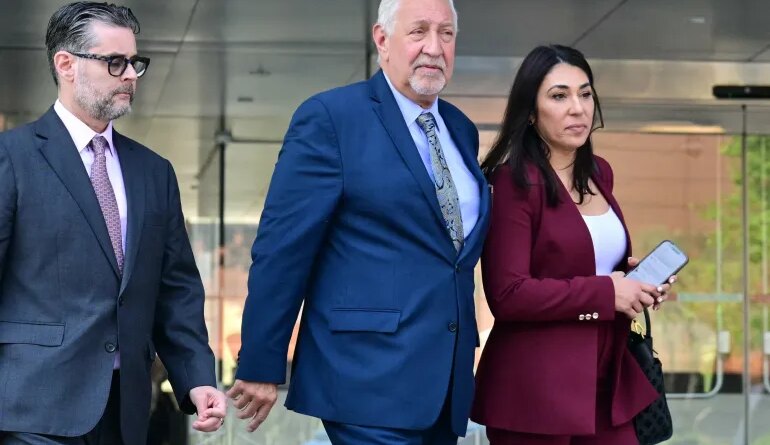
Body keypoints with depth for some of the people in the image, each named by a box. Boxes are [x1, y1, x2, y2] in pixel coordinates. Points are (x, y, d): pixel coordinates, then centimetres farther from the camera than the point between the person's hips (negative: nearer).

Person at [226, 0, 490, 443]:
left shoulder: (462, 130, 14)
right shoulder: (330, 118, -7)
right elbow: (282, 249, -9)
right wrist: (261, 366, -10)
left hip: (449, 380, 7)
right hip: (371, 375, -7)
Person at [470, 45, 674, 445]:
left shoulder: (599, 173, 10)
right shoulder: (514, 182, -13)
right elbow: (508, 294, -20)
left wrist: (630, 275, 4)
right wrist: (606, 292, -17)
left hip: (606, 380, 7)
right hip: (535, 388, -7)